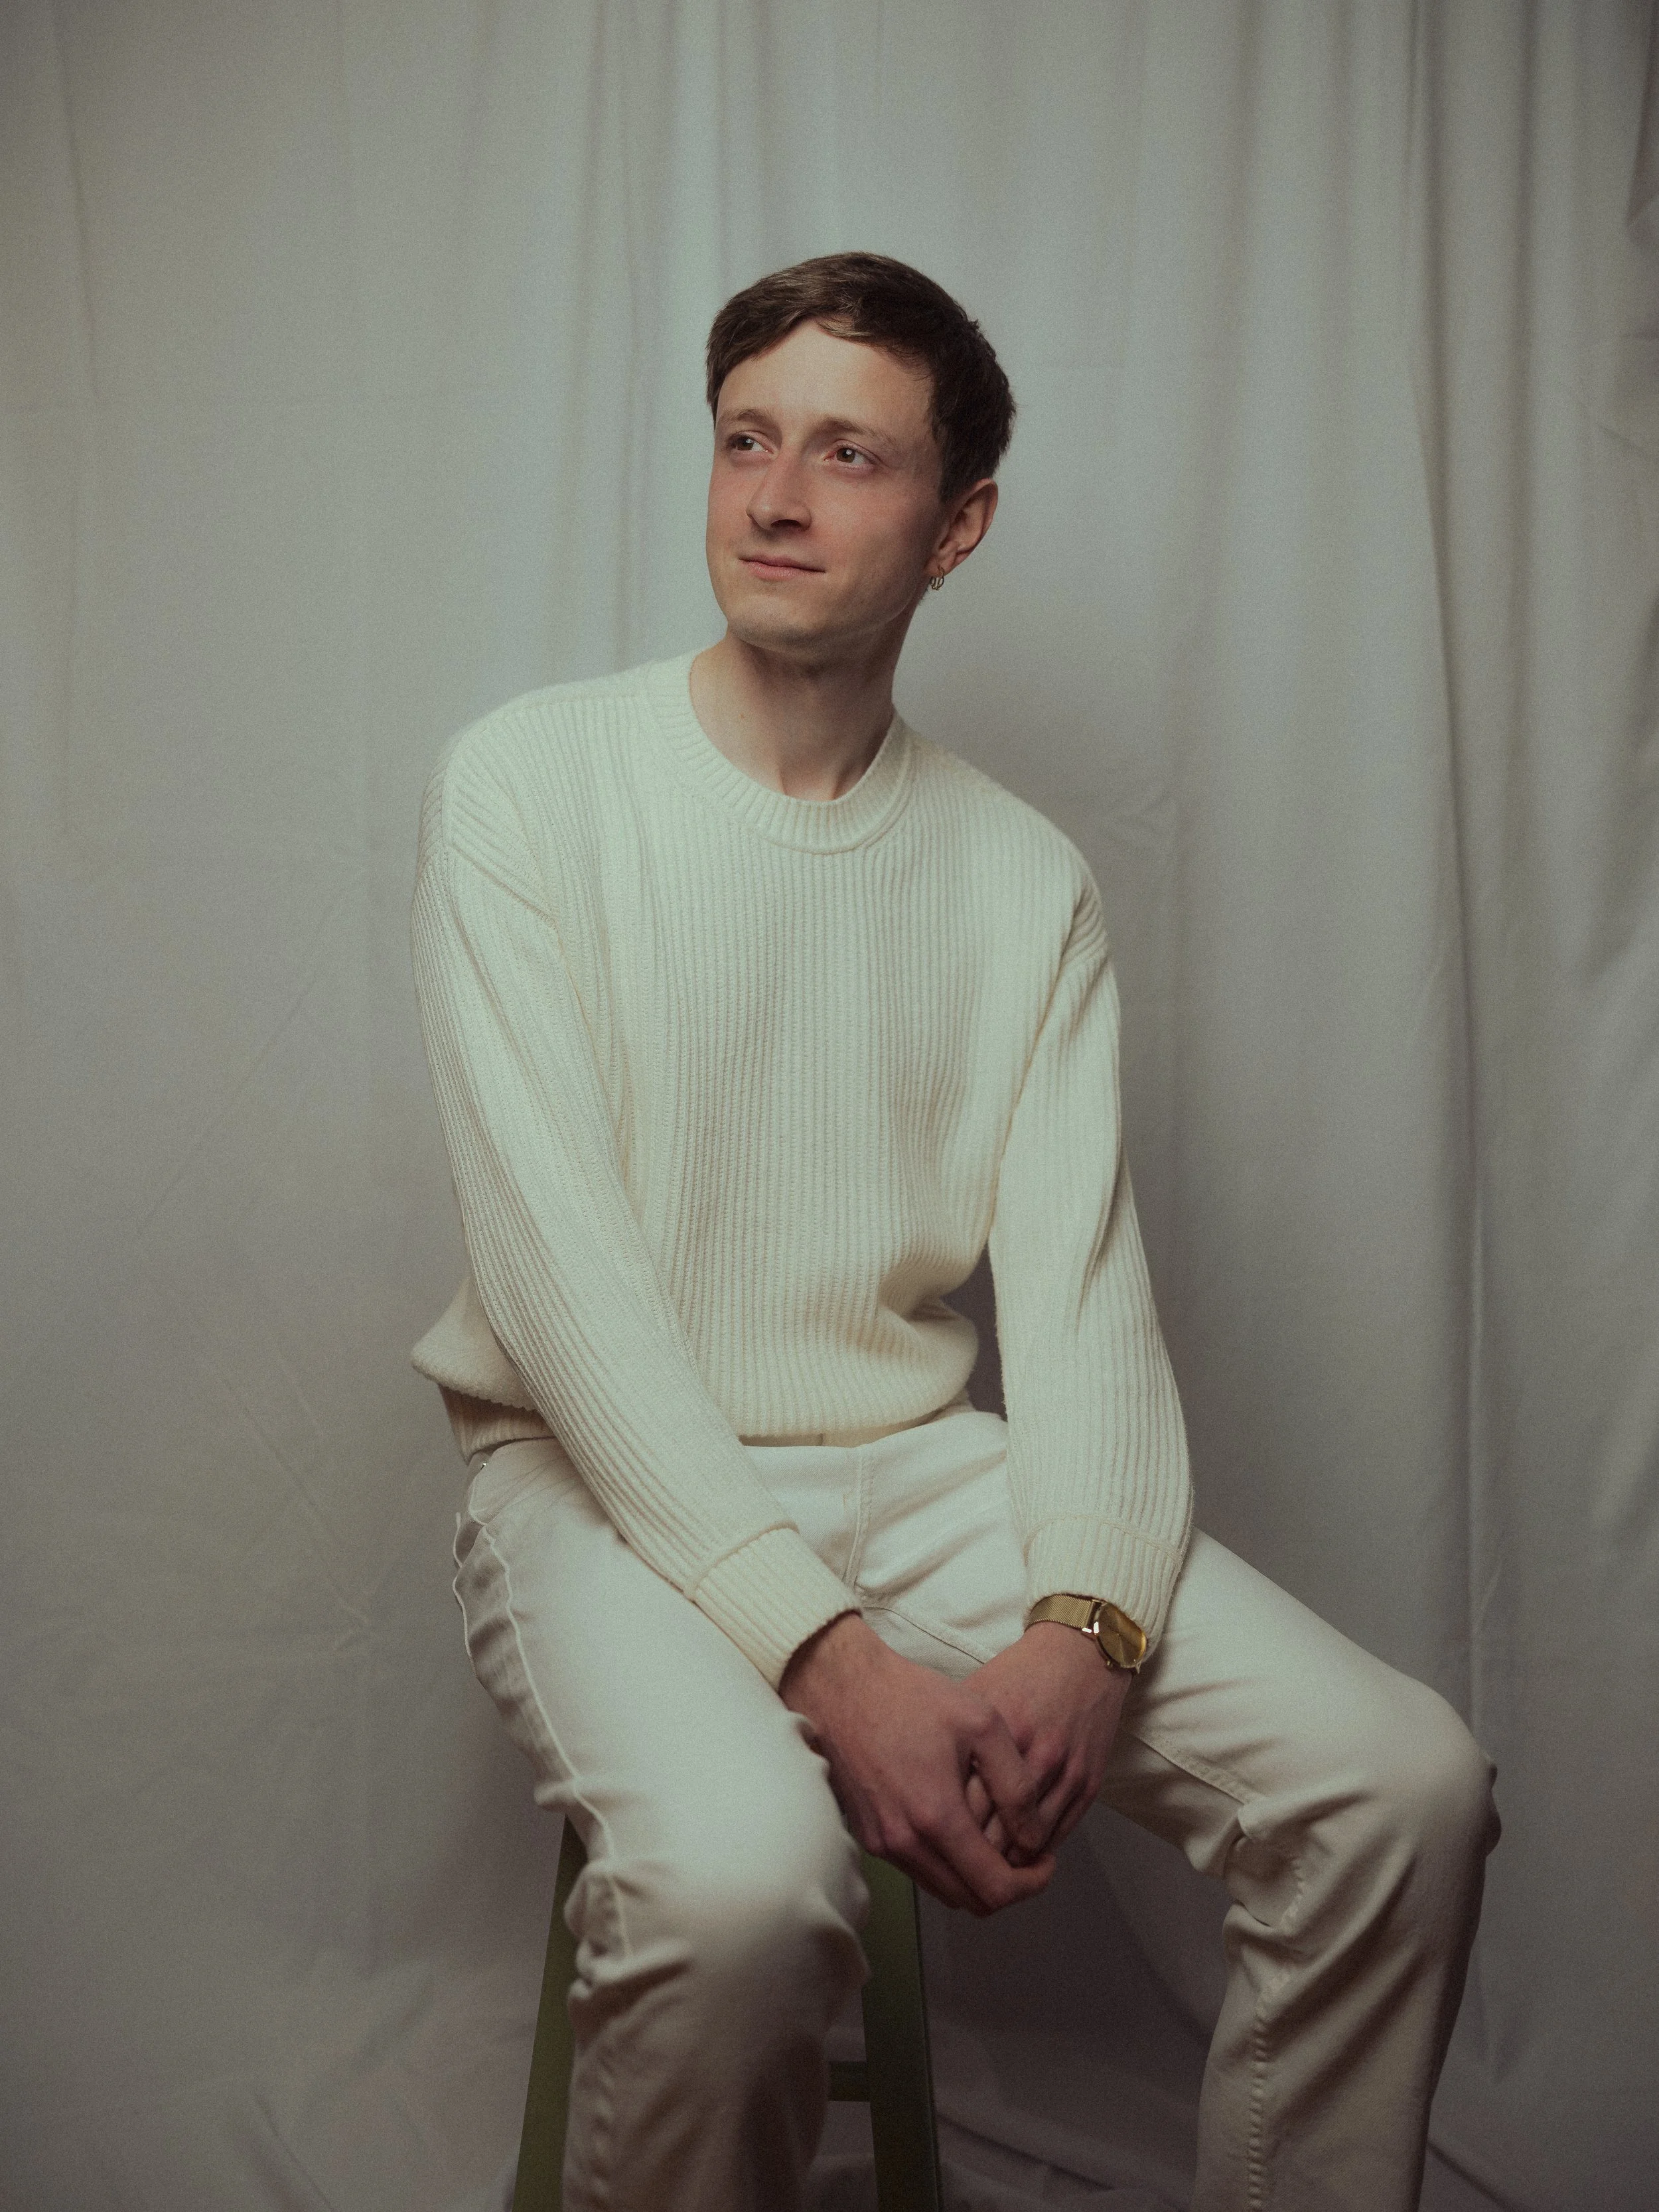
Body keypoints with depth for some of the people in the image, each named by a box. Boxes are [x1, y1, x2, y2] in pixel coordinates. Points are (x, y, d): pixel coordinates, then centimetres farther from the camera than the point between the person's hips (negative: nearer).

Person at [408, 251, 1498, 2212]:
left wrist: (1089, 1620, -20)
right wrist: (824, 1651, -24)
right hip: (613, 1478, -3)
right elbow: (560, 1269, -14)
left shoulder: (1024, 877, 7)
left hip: (922, 1466, 4)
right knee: (743, 1876, -35)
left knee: (1404, 1785, -15)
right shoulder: (531, 783, -5)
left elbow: (1078, 1292, 0)